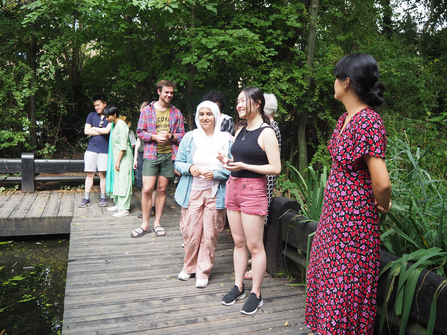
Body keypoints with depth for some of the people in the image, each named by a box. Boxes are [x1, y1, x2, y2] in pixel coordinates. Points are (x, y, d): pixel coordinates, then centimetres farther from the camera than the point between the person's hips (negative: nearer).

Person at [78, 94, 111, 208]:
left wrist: (94, 128, 0)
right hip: (91, 149, 2)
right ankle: (86, 198, 9)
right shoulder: (91, 115, 9)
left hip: (104, 150, -2)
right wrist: (101, 131, -4)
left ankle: (102, 197, 13)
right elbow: (86, 131, -1)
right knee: (89, 174, 3)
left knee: (102, 174, 2)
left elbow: (107, 130, -13)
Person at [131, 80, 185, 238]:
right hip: (151, 155, -2)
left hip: (168, 155, 2)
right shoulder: (147, 110, 5)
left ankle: (157, 222, 20)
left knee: (162, 190, 7)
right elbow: (140, 132, 3)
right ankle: (145, 224, 9)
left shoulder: (176, 113, 10)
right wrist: (155, 137, -13)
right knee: (147, 190, -6)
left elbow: (182, 135, 10)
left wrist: (170, 136, -11)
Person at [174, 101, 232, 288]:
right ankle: (189, 266, 27)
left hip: (215, 194, -1)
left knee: (210, 234, 3)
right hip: (192, 192, 1)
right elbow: (178, 163, 8)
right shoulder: (189, 138, 4)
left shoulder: (225, 140, 0)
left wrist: (215, 173, -14)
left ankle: (203, 271, 20)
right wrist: (189, 168, -12)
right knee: (190, 232, 3)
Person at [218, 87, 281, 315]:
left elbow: (276, 168, -15)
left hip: (253, 189, -7)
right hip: (233, 186, 7)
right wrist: (228, 162, 1)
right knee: (238, 241, 13)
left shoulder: (266, 133, -9)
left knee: (254, 245, 0)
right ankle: (238, 287, 24)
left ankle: (256, 294, 13)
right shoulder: (240, 132, 14)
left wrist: (244, 166, -18)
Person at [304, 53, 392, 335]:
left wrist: (381, 205, -10)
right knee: (325, 275, 22)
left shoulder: (368, 122, -23)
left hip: (354, 218, -9)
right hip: (333, 213, 9)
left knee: (345, 288, 6)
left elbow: (382, 183, -30)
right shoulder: (346, 118, 6)